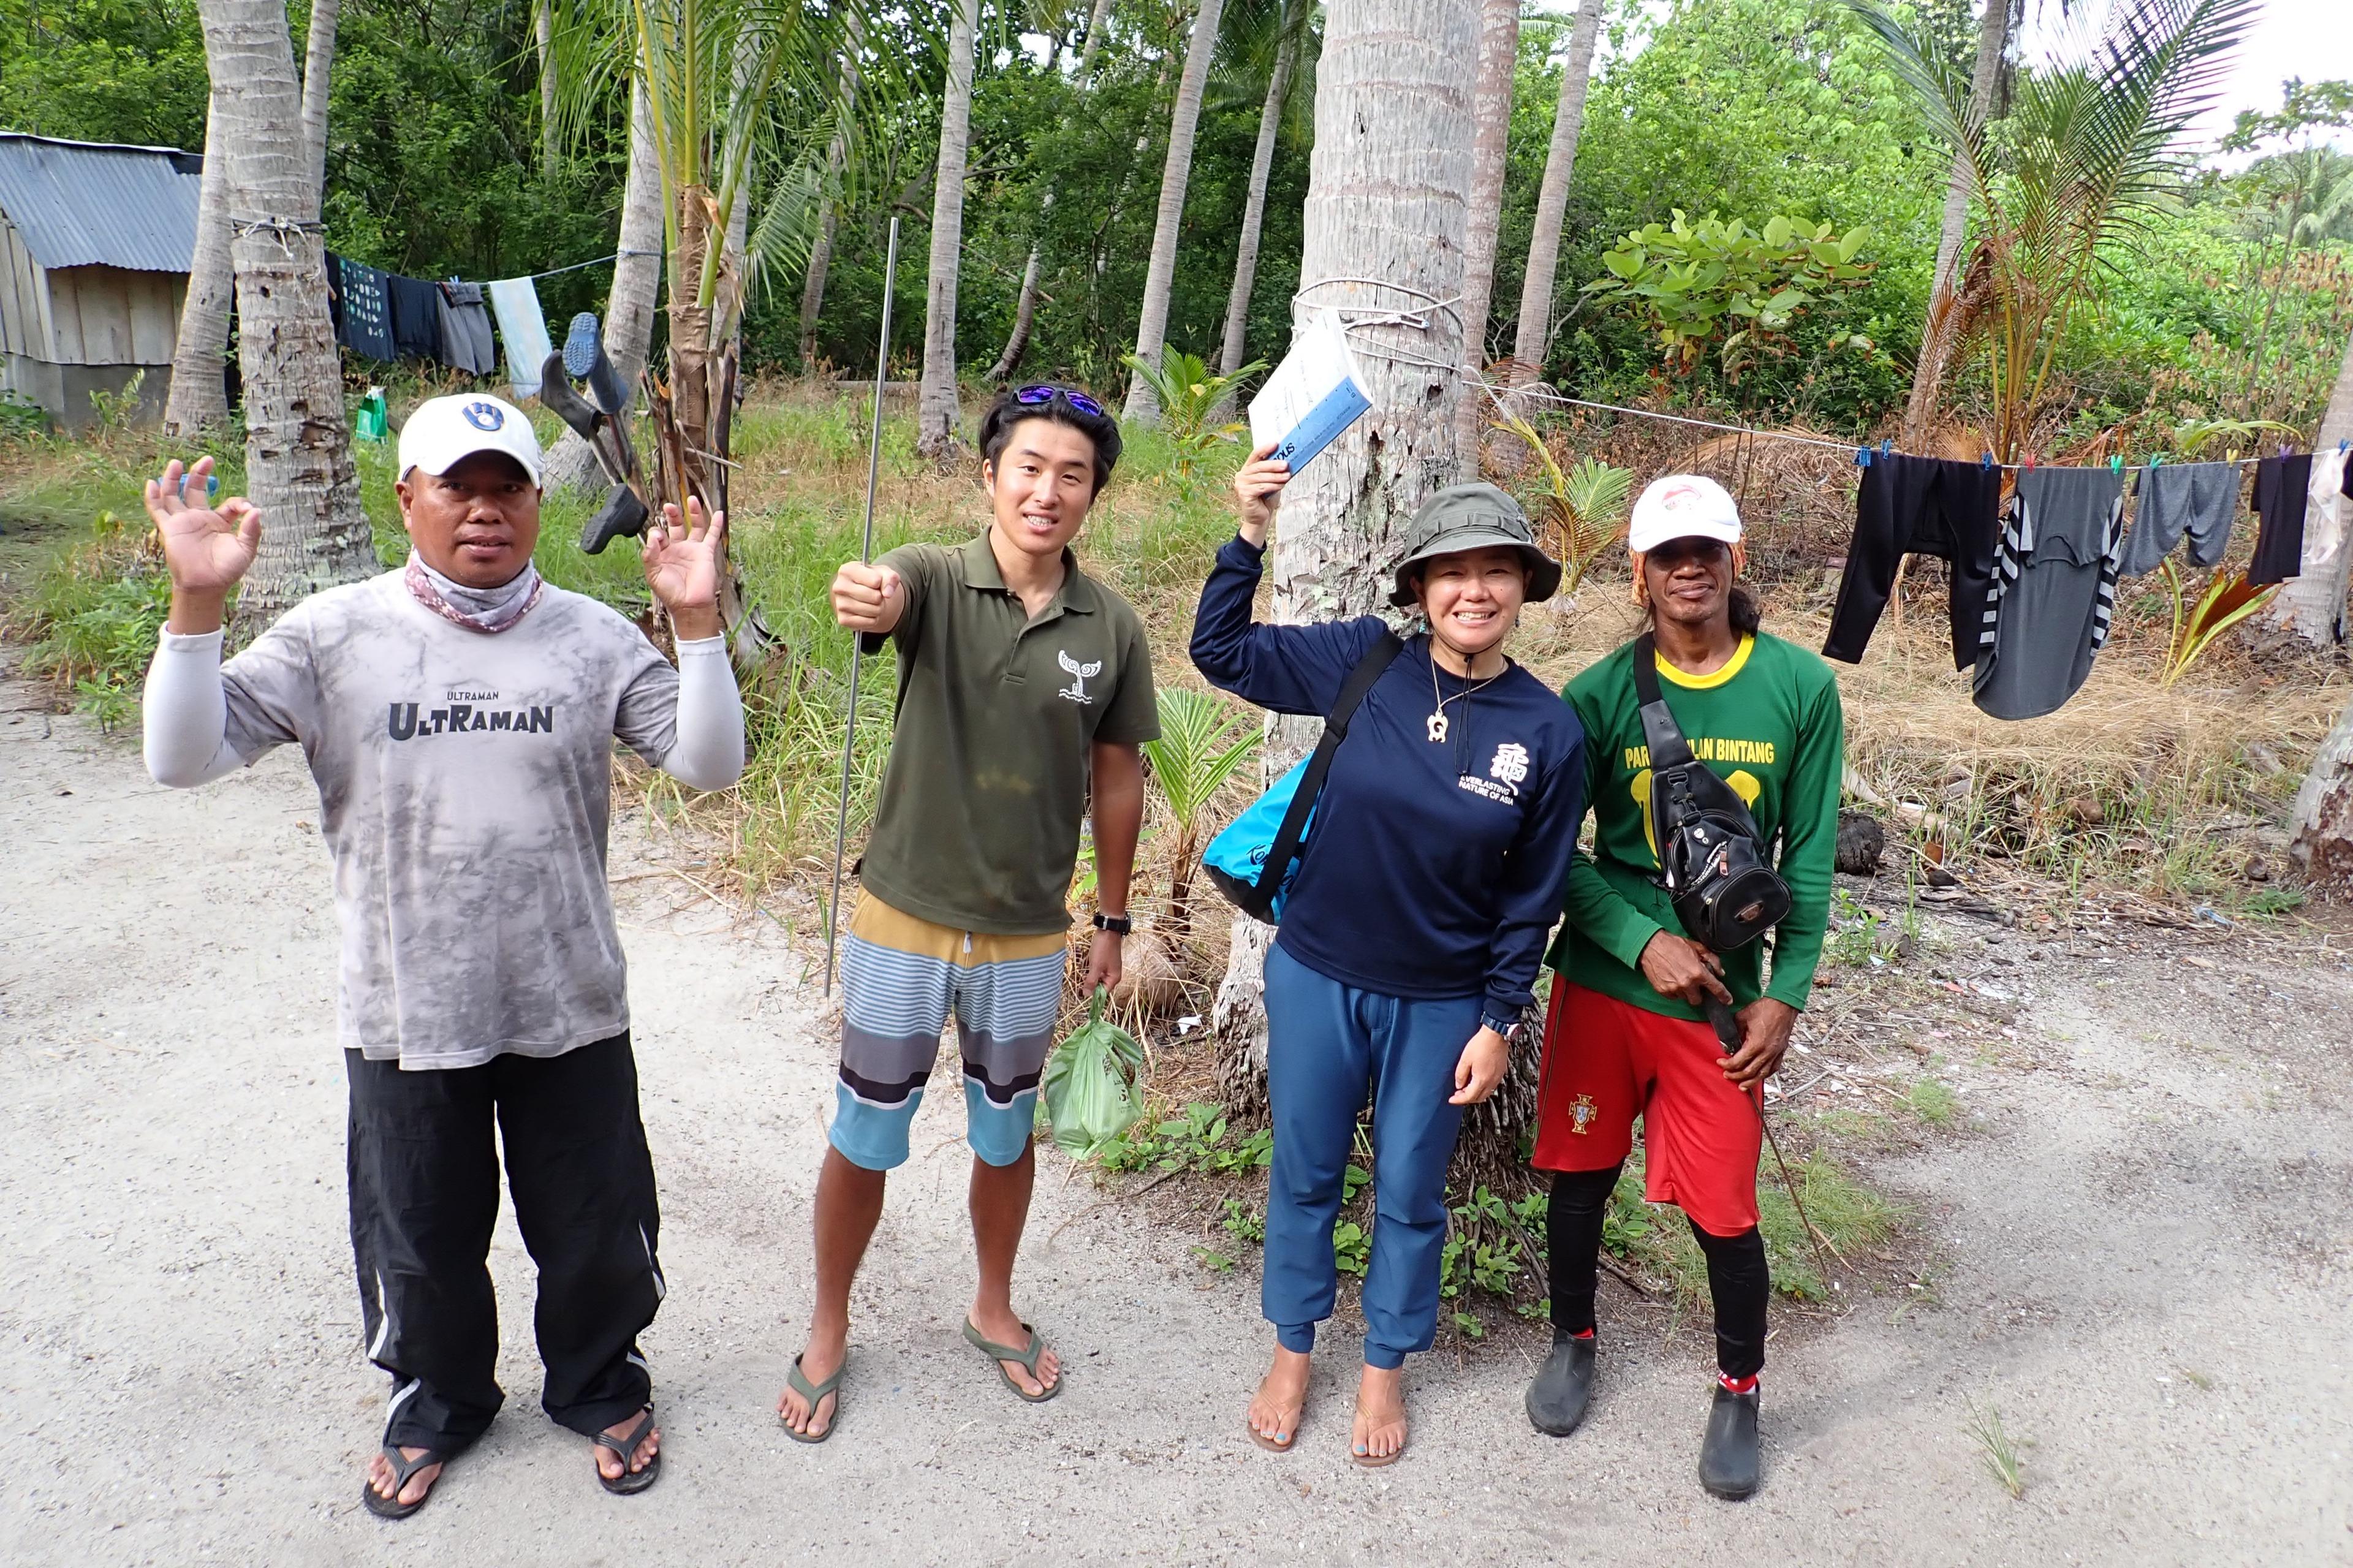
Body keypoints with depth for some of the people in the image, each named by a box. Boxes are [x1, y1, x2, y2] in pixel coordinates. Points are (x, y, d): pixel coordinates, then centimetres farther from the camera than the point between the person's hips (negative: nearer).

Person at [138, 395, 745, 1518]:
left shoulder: (594, 639, -4)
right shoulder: (334, 635, -5)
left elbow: (708, 763, -10)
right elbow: (184, 756, -11)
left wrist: (696, 621, -21)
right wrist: (197, 602, -22)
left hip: (571, 1009, 0)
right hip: (405, 1016, 0)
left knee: (595, 1227, 17)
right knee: (418, 1238, 20)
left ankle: (600, 1385, 46)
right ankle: (437, 1400, 49)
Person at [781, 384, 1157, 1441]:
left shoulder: (1111, 628, -5)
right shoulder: (935, 579, -13)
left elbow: (1116, 779, 5)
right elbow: (881, 597, -38)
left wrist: (1112, 920, 10)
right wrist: (861, 597, -62)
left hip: (1029, 935, 2)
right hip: (907, 918, -2)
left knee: (1006, 1134, 20)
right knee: (864, 1140, 12)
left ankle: (993, 1308, 45)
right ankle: (828, 1331, 36)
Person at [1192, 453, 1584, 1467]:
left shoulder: (1548, 732, -11)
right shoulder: (1364, 663, -11)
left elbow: (1533, 897, -4)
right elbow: (1220, 653, -6)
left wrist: (1499, 1021, -3)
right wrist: (1250, 536, -17)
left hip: (1443, 1004, 0)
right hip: (1316, 975, 1)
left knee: (1409, 1194, 16)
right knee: (1305, 1172, 17)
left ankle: (1385, 1367, 40)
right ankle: (1292, 1351, 40)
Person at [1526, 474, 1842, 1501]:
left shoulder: (1801, 688, -4)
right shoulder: (1601, 694, -5)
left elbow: (1809, 859, 0)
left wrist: (1785, 995, -4)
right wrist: (1646, 941, -15)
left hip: (1722, 995, -1)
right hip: (1602, 980, 1)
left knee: (1722, 1209, 4)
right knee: (1581, 1177, 14)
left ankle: (1739, 1389, 32)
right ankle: (1573, 1339, 41)